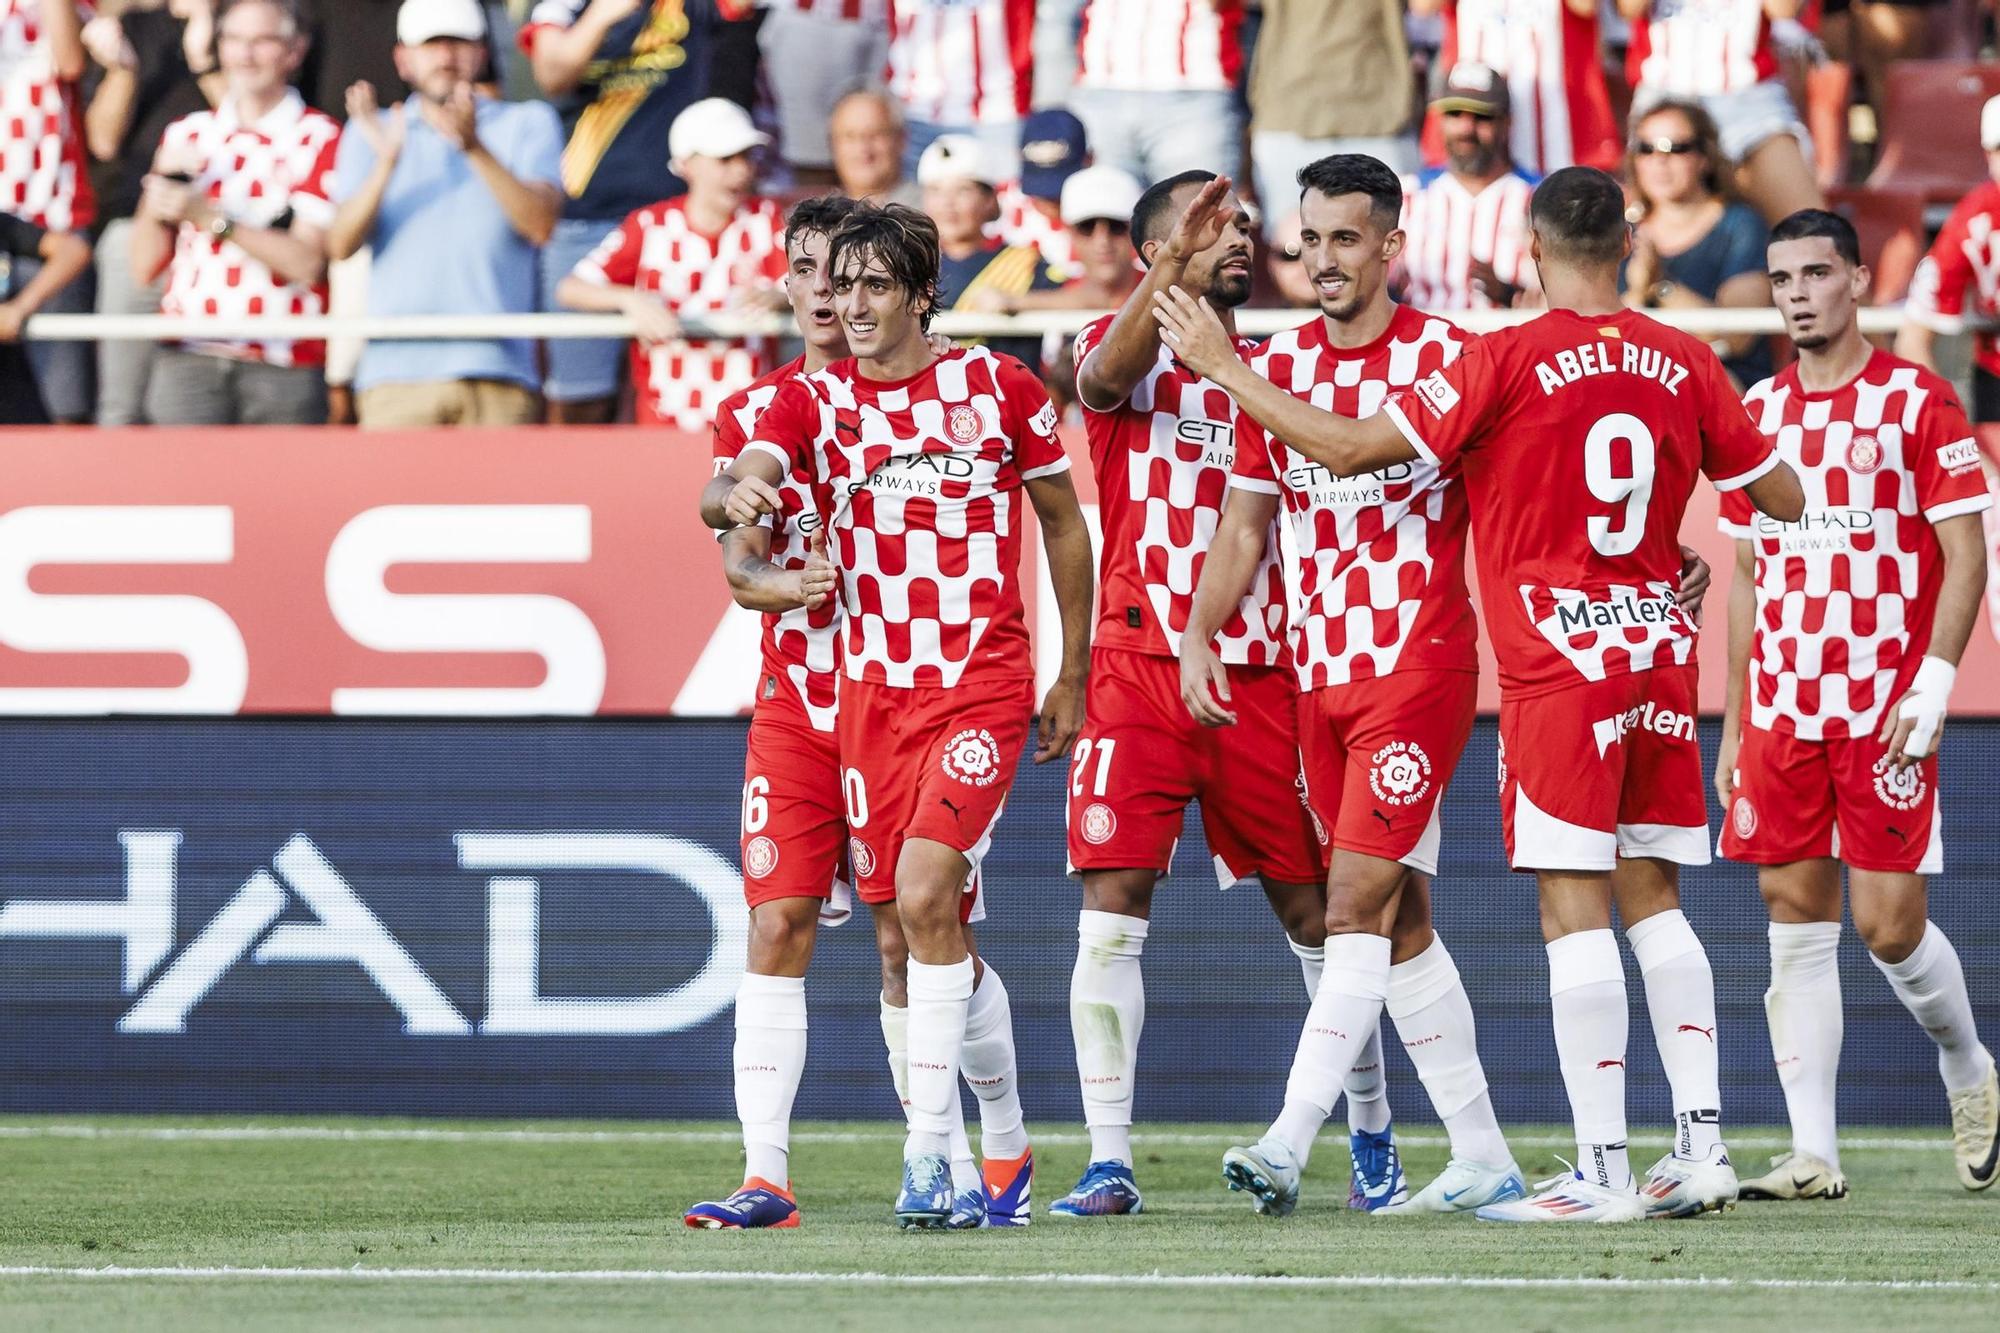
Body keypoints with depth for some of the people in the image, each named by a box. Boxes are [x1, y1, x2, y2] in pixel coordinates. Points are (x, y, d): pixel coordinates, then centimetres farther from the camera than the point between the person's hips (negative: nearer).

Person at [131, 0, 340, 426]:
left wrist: (212, 218, -12)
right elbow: (145, 267, 15)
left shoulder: (317, 139, 3)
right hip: (190, 361, 2)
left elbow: (307, 262, -8)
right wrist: (159, 196, -3)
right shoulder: (187, 136, 16)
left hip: (284, 369, -2)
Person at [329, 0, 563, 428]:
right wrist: (386, 163, -14)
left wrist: (475, 148, -17)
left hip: (497, 372, 0)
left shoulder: (527, 124, 14)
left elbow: (541, 224, -4)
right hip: (399, 372, 0)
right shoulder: (372, 133, 16)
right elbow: (341, 245, 2)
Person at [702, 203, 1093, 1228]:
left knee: (924, 893, -21)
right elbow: (730, 487, -15)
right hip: (870, 690, 4)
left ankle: (931, 1151, -19)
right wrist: (735, 494, -40)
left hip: (982, 683, -4)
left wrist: (1074, 676, 13)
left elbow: (1064, 527, 12)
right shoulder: (814, 400, 4)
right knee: (911, 930, 6)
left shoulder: (1000, 386, 1)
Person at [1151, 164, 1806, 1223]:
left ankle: (1602, 1171, -9)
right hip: (1660, 657, 5)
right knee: (1651, 896, 12)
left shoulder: (1511, 360, -11)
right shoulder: (1682, 363, 4)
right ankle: (1700, 1145, 7)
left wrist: (1223, 368, -2)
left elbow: (1348, 448, -11)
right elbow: (1785, 498, 12)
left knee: (1571, 903, -5)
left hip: (1560, 663, -5)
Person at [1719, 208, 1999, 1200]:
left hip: (1885, 708, -5)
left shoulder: (1917, 402, -3)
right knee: (1796, 922, 0)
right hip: (1780, 709, 5)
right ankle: (1812, 1152, 1)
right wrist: (1732, 722, 13)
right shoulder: (1758, 412, 11)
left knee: (1889, 924, -6)